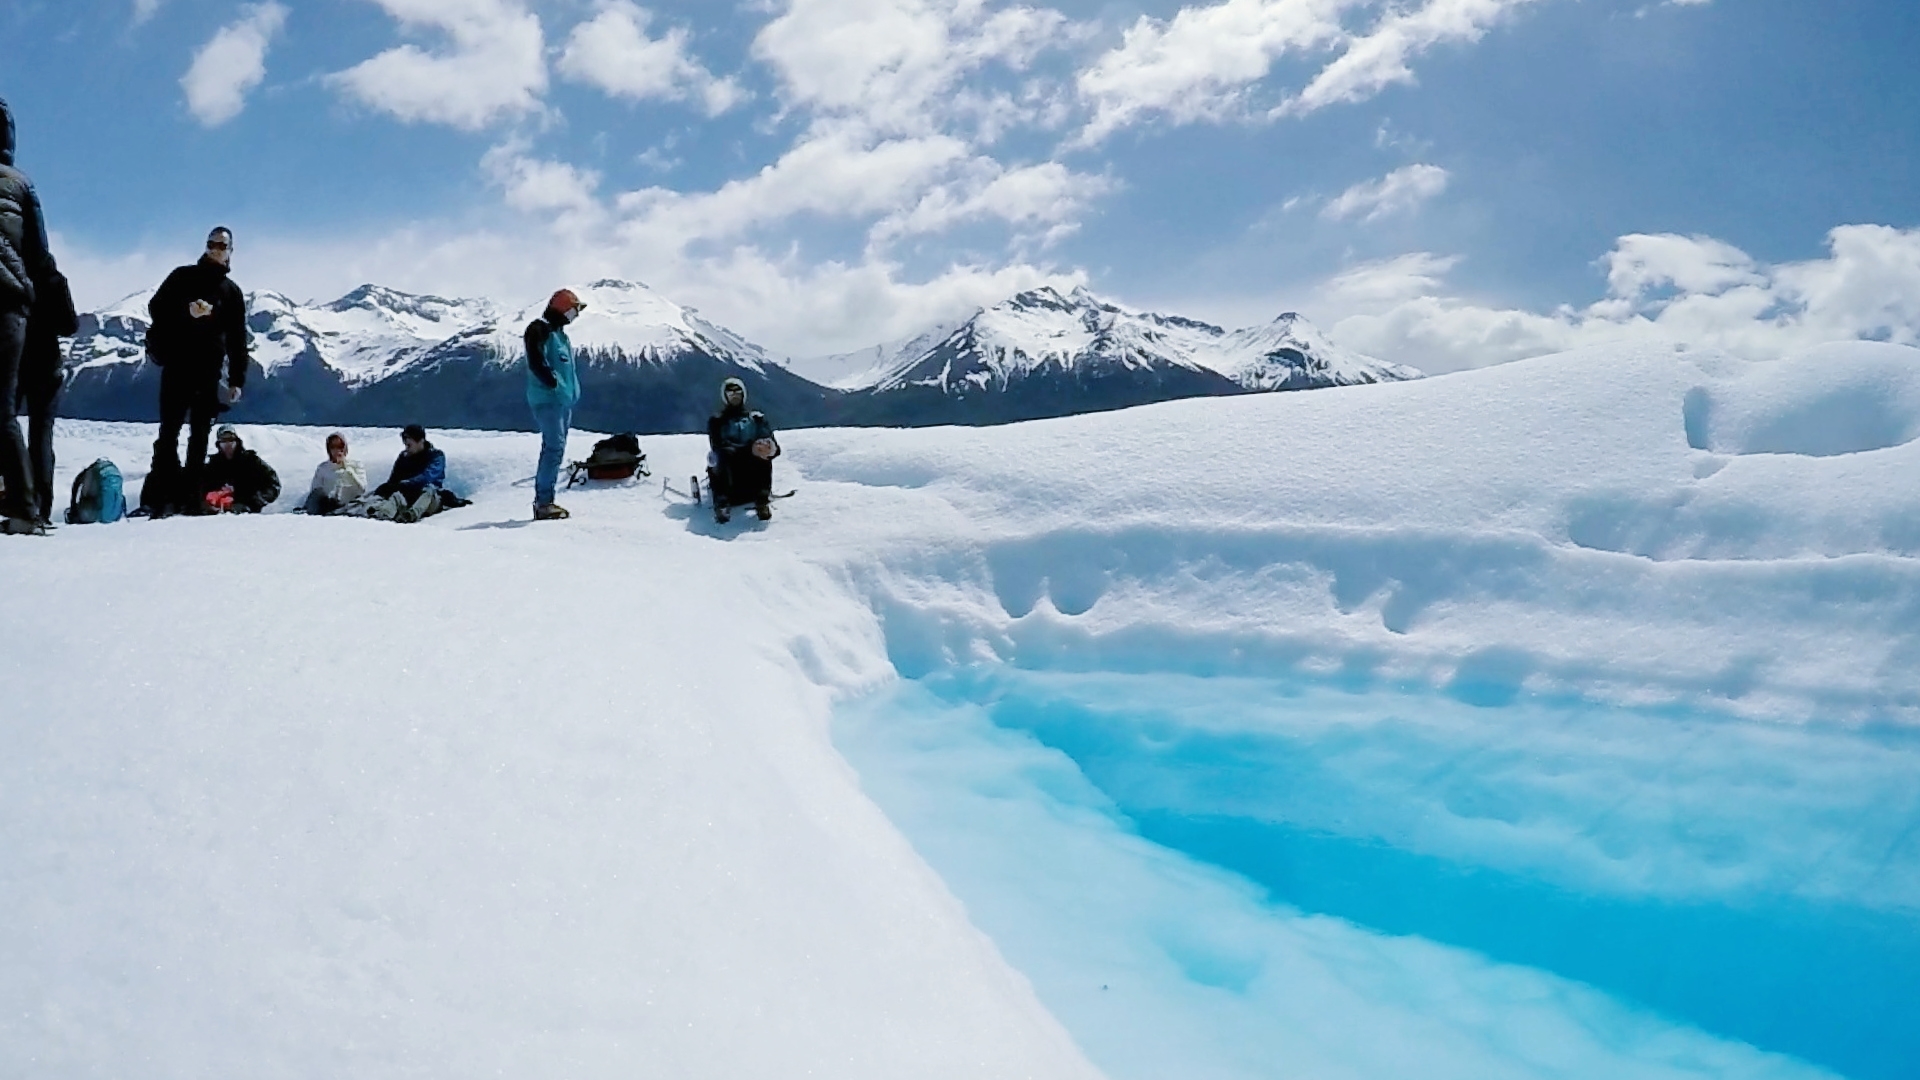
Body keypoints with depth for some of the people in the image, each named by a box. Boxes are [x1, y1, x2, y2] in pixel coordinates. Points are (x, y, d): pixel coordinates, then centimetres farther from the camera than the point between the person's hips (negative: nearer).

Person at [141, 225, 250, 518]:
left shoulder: (232, 291, 16)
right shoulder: (183, 276, 10)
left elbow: (238, 339, 15)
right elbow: (156, 306, 2)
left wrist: (237, 379, 7)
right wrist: (186, 310, -17)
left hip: (208, 371, 3)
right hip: (177, 364, -3)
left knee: (200, 435, 4)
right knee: (170, 430, -8)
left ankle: (191, 494, 6)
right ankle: (160, 494, -11)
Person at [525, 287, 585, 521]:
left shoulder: (559, 332, 21)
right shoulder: (540, 330, -9)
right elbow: (536, 362, -20)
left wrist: (572, 390, 14)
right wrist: (554, 383, -21)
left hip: (564, 400, 10)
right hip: (547, 399, -10)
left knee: (555, 449, 10)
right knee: (554, 448, -16)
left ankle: (544, 501, 15)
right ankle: (544, 503, -17)